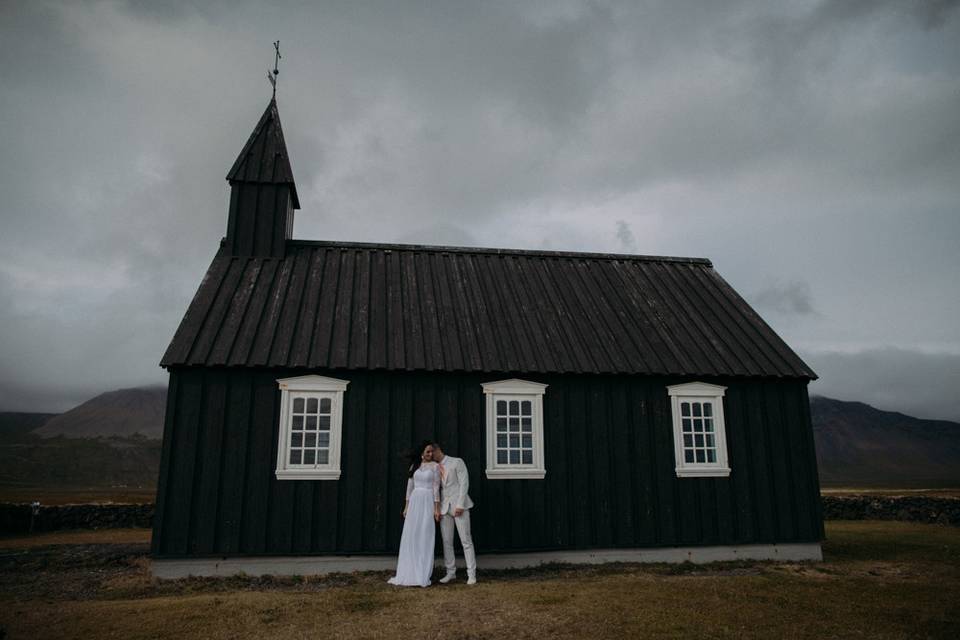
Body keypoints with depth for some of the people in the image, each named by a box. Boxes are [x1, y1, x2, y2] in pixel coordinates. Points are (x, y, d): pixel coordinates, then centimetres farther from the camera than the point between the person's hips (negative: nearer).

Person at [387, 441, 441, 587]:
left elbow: (436, 488, -3)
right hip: (414, 501, 4)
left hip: (428, 502, -4)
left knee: (425, 538, -3)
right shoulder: (414, 466, 10)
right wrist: (406, 506, 11)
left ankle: (423, 574, 3)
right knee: (410, 537, 4)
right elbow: (410, 487, 13)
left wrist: (437, 508, -8)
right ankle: (408, 573, 13)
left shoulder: (434, 466, 0)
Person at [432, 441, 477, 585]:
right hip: (444, 507, 5)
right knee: (447, 541, 3)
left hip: (459, 506, -5)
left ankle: (471, 574, 0)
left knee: (466, 540, -4)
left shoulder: (457, 462, 0)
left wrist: (460, 505, -14)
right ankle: (451, 572, 12)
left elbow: (464, 483, -7)